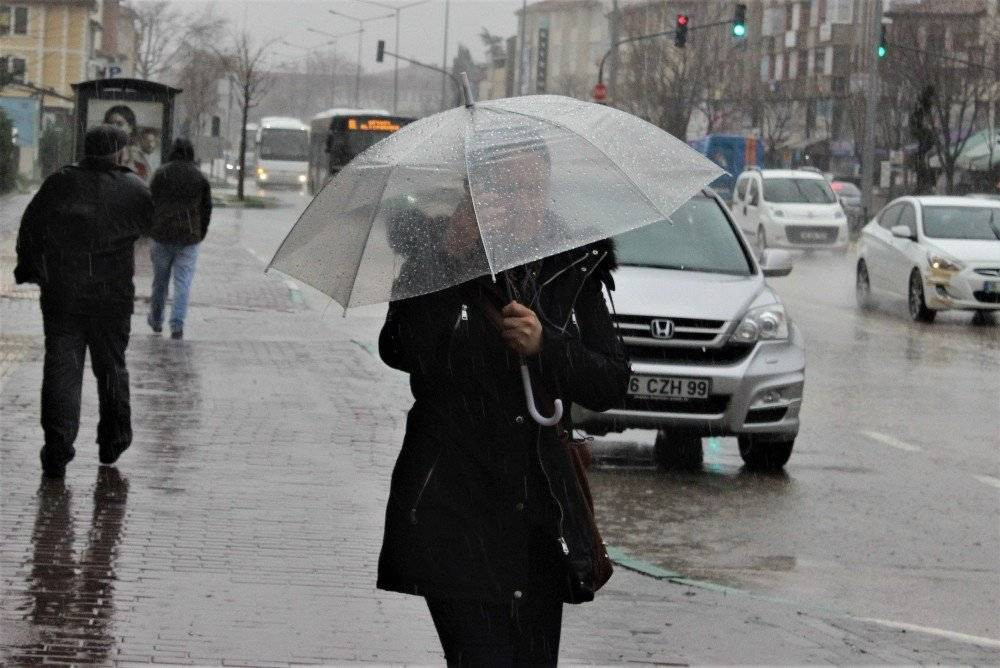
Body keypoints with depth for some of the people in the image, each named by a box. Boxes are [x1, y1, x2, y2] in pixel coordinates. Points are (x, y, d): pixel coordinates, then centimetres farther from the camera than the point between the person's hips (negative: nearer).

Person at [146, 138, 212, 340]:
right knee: (183, 281, 0)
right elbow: (207, 209, 7)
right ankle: (177, 324, -11)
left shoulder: (161, 174, -2)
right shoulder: (200, 177, 3)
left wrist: (150, 231, 9)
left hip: (162, 234, 0)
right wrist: (200, 235, 16)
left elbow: (150, 203, 0)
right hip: (189, 238, 0)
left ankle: (156, 320, 28)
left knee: (160, 279, 15)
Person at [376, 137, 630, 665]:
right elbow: (401, 354, -20)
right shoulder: (437, 269, -2)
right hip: (452, 513, -4)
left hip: (542, 519, 4)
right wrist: (451, 254, -26)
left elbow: (612, 384, 1)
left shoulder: (575, 272, 7)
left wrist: (545, 346, -16)